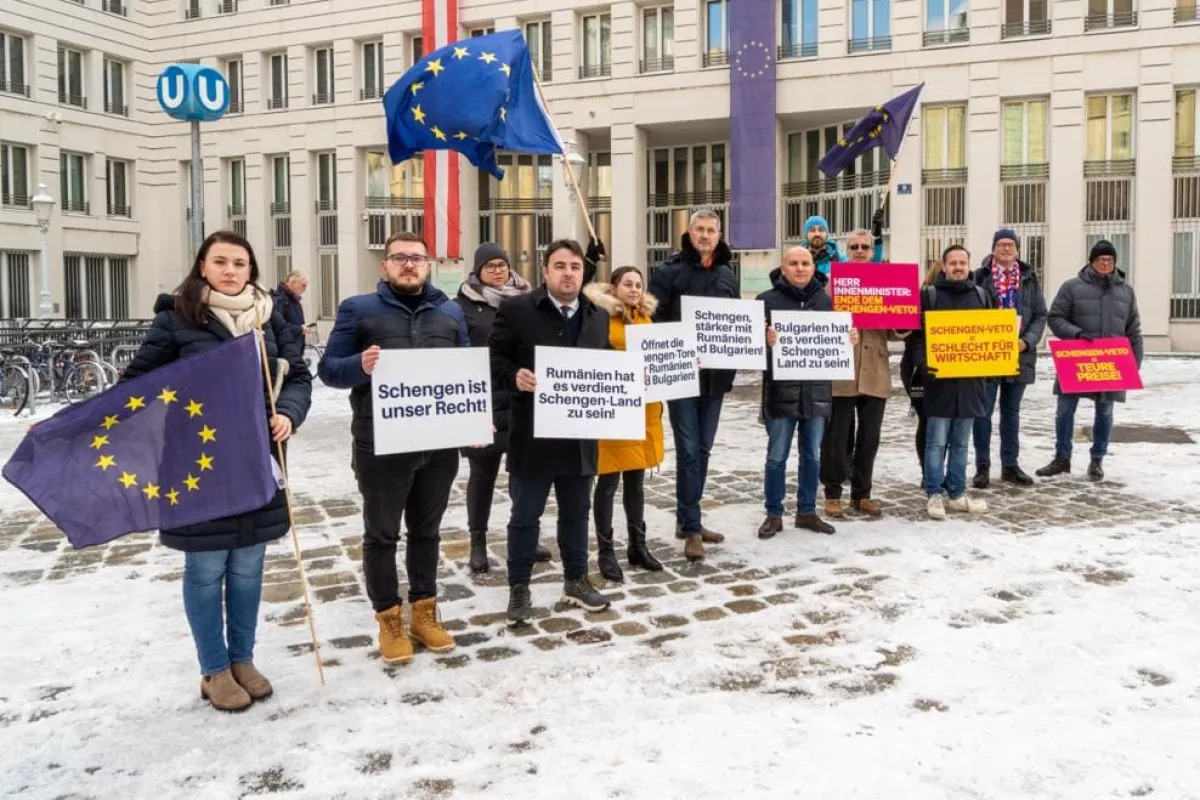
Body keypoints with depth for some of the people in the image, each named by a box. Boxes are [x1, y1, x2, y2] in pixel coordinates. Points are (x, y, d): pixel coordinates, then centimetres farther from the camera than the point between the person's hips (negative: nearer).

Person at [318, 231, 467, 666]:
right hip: (381, 446, -3)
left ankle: (424, 611, 29)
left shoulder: (451, 312, 10)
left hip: (440, 444, 4)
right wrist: (360, 366, -24)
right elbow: (328, 368, -3)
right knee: (382, 534, 7)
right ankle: (389, 619, 22)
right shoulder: (358, 309, 0)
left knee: (427, 531, 15)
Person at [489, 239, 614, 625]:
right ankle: (519, 587, 21)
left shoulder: (598, 316, 9)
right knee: (525, 515, 7)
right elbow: (494, 358, -5)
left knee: (576, 512, 16)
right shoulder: (516, 309, -6)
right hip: (533, 434, -4)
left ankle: (576, 580, 31)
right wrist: (514, 377, -23)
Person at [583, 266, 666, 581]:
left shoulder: (645, 318, 14)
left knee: (636, 481, 15)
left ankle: (637, 545, 25)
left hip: (644, 409, 6)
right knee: (608, 482, 1)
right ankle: (605, 551, 11)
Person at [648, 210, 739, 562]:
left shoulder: (727, 275, 12)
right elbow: (654, 320, -8)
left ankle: (688, 520, 23)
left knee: (703, 451, 11)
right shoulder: (669, 271, -3)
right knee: (688, 451, -5)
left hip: (714, 375, 5)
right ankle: (691, 527, 3)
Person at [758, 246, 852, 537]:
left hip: (817, 390, 4)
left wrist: (850, 339, -5)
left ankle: (807, 511, 25)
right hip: (781, 390, -4)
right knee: (777, 456, 3)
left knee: (812, 456, 12)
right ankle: (774, 514, 15)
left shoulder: (825, 300, 10)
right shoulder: (768, 300, -3)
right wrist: (764, 339, -30)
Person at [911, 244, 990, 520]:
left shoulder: (981, 295, 12)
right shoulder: (930, 295, -2)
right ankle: (934, 495, 8)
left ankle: (957, 495, 19)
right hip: (939, 380, -4)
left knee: (960, 443, 11)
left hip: (970, 380, 4)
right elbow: (918, 334, -6)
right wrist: (923, 362, -20)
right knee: (936, 442, 0)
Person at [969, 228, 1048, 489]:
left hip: (1019, 354, 4)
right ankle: (982, 466, 9)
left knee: (1011, 411, 13)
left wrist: (1027, 341, -8)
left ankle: (1010, 465, 21)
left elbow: (1040, 315, 7)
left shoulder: (1029, 277, 7)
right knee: (984, 411, 0)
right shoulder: (980, 276, -4)